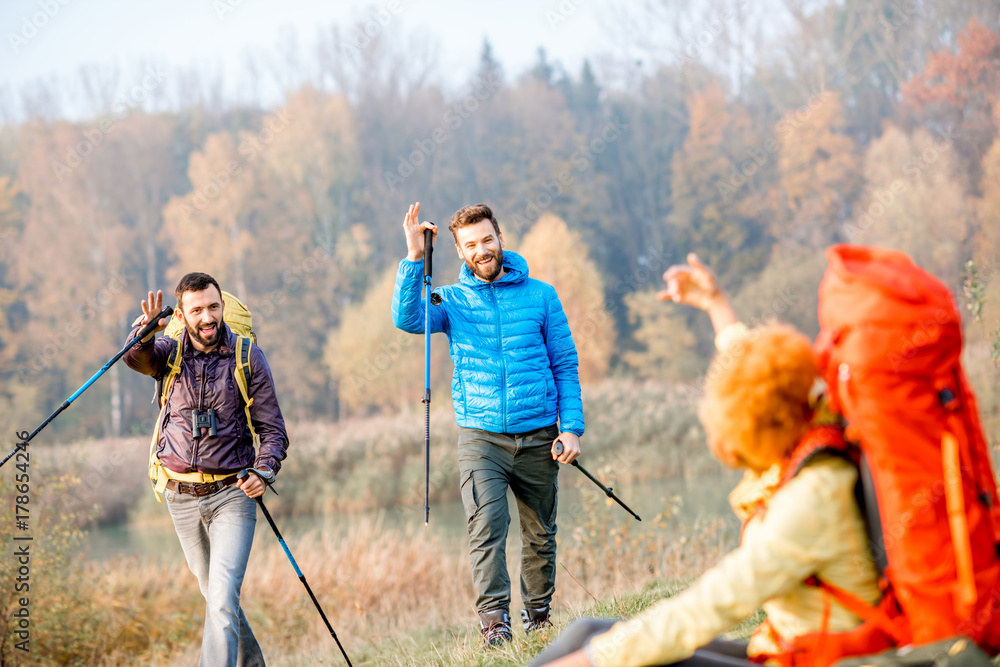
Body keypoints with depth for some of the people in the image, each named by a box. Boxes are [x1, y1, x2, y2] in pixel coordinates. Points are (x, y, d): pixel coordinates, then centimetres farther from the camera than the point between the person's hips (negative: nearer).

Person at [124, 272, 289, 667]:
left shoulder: (248, 358, -4)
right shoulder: (170, 353, 0)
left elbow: (273, 430, -1)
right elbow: (136, 359, -24)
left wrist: (263, 472, -20)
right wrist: (145, 332, -46)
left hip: (232, 494, -3)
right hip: (181, 497, 3)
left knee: (223, 598, -17)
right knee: (214, 593, 18)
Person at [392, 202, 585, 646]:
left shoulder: (540, 296, 6)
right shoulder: (452, 301, 6)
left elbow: (565, 366, 8)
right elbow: (407, 318, -14)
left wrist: (571, 427, -1)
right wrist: (414, 257, -23)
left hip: (538, 436, 1)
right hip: (481, 437, -1)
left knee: (540, 533, 8)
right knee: (487, 526, -17)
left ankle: (538, 617, 23)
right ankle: (494, 619, -18)